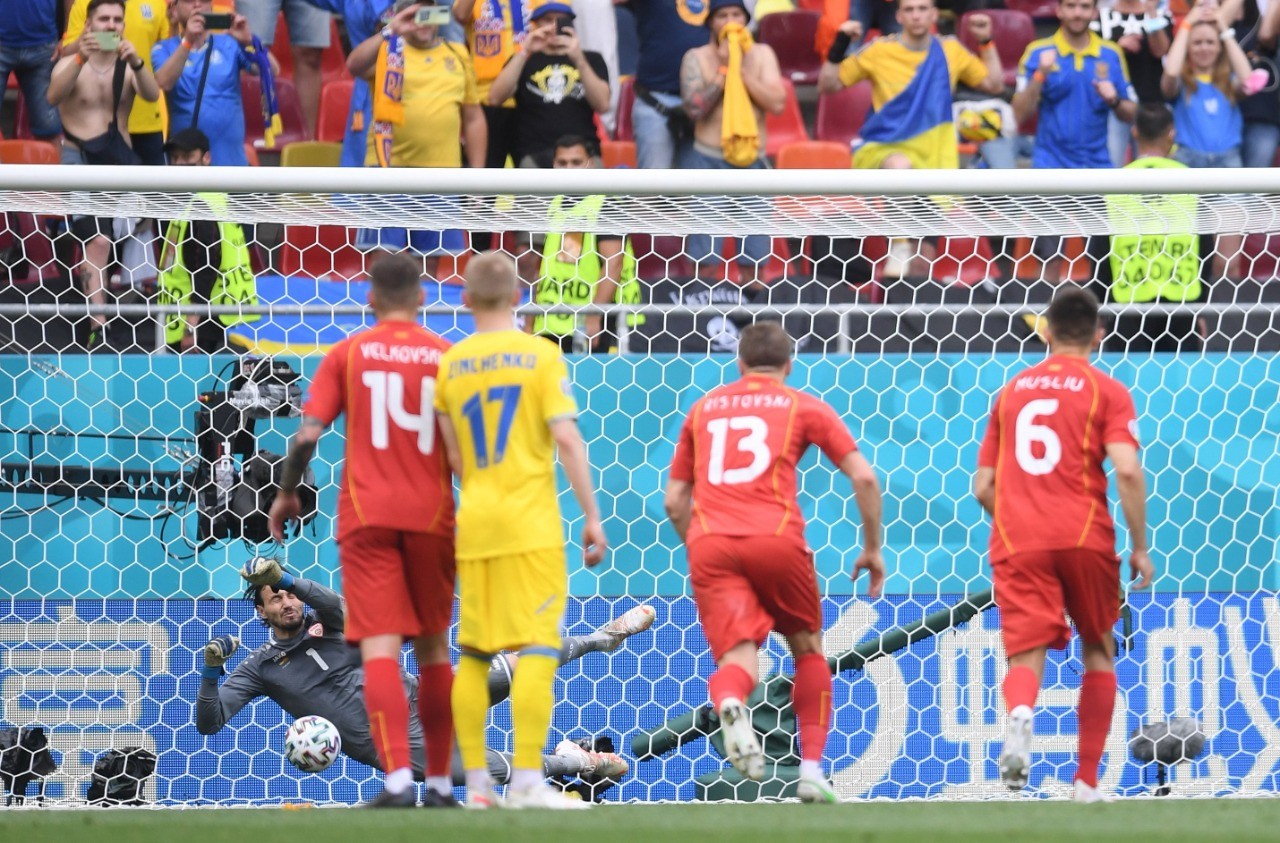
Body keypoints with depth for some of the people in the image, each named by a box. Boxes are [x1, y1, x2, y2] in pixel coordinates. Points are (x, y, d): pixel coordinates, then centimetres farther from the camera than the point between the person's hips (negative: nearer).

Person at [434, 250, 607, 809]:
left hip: (474, 523, 4)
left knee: (473, 652, 9)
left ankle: (476, 781, 8)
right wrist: (592, 517, -6)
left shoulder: (450, 364, 7)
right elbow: (567, 440, -10)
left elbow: (454, 458, 10)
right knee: (537, 647, -6)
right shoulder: (541, 355, -3)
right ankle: (527, 780, -16)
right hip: (530, 522, -4)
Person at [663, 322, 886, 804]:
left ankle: (728, 702, -43)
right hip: (776, 538, -1)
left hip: (709, 543, 1)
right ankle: (812, 770, 13)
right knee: (808, 649, 20)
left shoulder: (704, 408, 24)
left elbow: (674, 501, 24)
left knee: (738, 657, -6)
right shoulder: (804, 407, 16)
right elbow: (864, 478, 9)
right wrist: (873, 548, 20)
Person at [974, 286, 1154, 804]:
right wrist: (1140, 547, -2)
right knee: (1099, 652, 18)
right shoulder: (1107, 392, 5)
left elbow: (983, 486, 17)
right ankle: (1087, 780, 16)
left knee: (1026, 652, -7)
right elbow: (1127, 471, -9)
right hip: (1085, 537, -1)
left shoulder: (1012, 392, 17)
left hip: (1017, 541, 1)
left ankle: (1019, 714, -43)